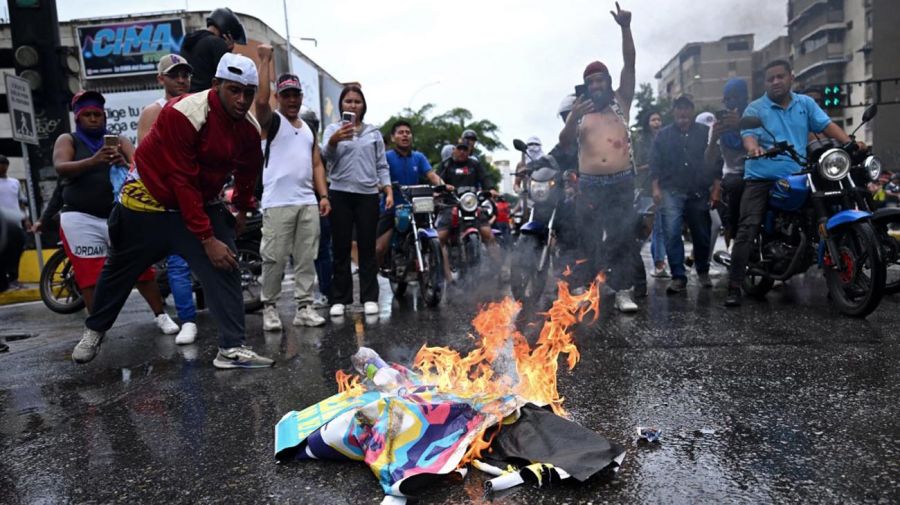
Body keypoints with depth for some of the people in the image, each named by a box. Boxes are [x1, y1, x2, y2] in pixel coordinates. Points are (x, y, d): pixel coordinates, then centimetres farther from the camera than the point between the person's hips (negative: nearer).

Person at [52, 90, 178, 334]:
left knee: (141, 268, 2)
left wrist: (125, 163, -28)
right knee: (91, 276, 1)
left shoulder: (119, 140, 10)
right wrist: (93, 161, -30)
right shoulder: (67, 140, 7)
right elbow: (61, 168, -12)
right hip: (81, 218, -1)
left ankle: (161, 316, 13)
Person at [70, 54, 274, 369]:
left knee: (225, 270, -12)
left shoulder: (249, 128, -9)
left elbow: (248, 170, 12)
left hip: (203, 204, 4)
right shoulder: (183, 114, -28)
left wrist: (242, 207, 19)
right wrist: (207, 239, -27)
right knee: (120, 270, 15)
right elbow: (182, 181, -28)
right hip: (149, 201, -4)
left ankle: (232, 349, -8)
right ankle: (94, 331, 39)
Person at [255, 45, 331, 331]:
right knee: (274, 259, -3)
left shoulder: (309, 129, 20)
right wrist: (265, 61, -15)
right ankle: (269, 307, 9)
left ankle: (304, 308, 11)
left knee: (306, 258, 6)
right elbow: (260, 99, -18)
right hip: (278, 203, -5)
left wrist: (323, 195, 7)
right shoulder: (271, 121, 3)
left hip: (308, 202, 6)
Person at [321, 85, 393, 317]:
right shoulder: (333, 129, 5)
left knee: (367, 248, 4)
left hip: (368, 195, 2)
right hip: (340, 194, -1)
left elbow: (382, 166, 12)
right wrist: (335, 140, -37)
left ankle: (369, 298, 8)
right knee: (341, 248, 2)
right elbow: (325, 154, -15)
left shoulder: (374, 132, 13)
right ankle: (339, 298, 8)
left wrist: (389, 192, -1)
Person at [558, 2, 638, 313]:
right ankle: (580, 291, 8)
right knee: (587, 240, 3)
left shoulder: (621, 101, 10)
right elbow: (564, 143, -2)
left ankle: (623, 292, 3)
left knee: (624, 238, -1)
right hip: (589, 185, 0)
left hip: (622, 182, 0)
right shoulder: (579, 110, 10)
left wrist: (625, 28, -12)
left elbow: (630, 64, 0)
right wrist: (572, 119, -21)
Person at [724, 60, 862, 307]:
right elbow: (748, 134, -13)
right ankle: (734, 286, -16)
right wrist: (753, 147, -37)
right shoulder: (755, 108, 2)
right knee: (747, 230, -16)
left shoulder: (805, 103, 14)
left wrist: (850, 143, -9)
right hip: (761, 178, -4)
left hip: (797, 178, 4)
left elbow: (826, 125, 7)